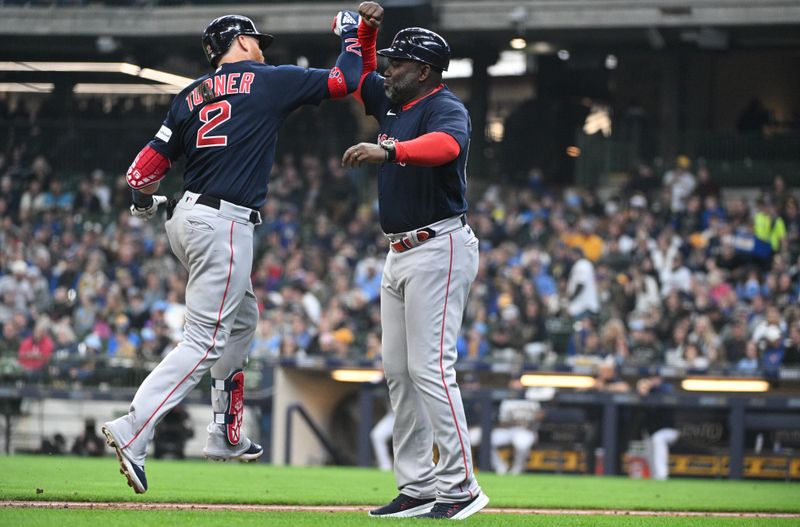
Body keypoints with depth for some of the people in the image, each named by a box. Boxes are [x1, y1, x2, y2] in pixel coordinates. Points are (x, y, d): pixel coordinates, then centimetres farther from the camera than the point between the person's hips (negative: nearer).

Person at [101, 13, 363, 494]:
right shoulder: (268, 80, 0)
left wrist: (144, 200, 31)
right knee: (204, 342, -11)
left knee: (242, 320, 25)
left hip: (187, 219, 8)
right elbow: (345, 80, 2)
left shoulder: (190, 97, 13)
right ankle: (133, 432, -25)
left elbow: (146, 168, 9)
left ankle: (227, 436, 27)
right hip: (225, 224, -8)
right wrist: (351, 34, 21)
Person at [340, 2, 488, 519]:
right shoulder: (390, 102, 14)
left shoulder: (445, 108, -12)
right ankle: (418, 488, 10)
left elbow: (446, 145, -35)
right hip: (401, 255, 10)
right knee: (398, 371, 8)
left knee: (430, 367, -15)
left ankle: (461, 486, -14)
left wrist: (388, 151, -51)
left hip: (439, 248, -10)